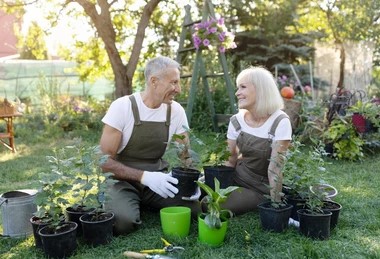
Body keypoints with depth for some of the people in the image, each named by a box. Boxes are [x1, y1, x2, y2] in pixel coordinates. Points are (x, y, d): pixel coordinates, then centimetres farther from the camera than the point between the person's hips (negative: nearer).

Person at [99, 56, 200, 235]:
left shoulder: (176, 111, -4)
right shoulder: (122, 107, -17)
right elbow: (105, 161, -17)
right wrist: (145, 177, -31)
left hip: (157, 178, 4)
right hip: (124, 181, -4)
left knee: (195, 207, -18)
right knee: (123, 221, -33)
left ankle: (145, 203, 8)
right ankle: (132, 204, 3)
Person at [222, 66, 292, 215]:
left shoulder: (280, 122, -19)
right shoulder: (236, 120, -3)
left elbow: (275, 165, -21)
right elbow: (230, 160, 3)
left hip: (261, 188, -4)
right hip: (237, 179, 5)